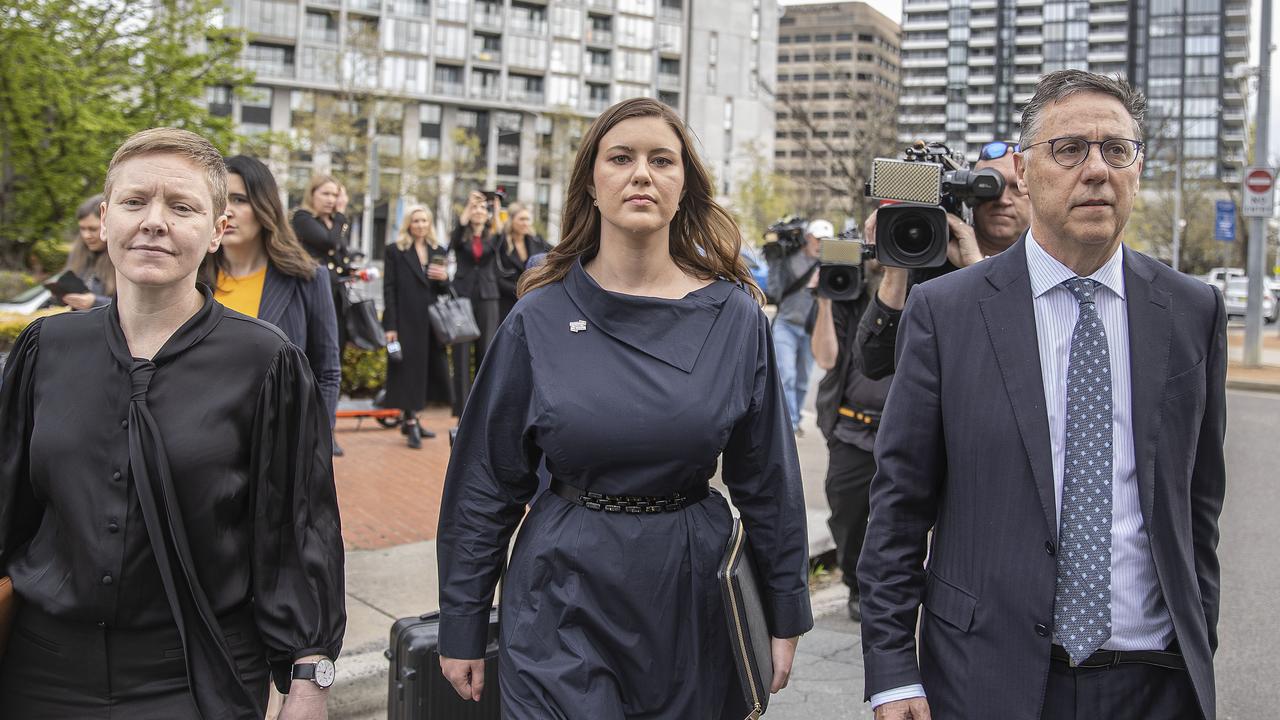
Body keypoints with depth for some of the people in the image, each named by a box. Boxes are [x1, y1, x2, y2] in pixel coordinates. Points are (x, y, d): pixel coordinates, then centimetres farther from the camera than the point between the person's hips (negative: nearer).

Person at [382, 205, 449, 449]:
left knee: (425, 369, 7)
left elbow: (444, 292, 15)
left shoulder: (439, 252, 14)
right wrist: (390, 326, -11)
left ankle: (411, 419, 18)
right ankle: (410, 424, -2)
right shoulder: (396, 251, 1)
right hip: (406, 321, -5)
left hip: (431, 321, 5)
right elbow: (389, 289, -4)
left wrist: (444, 279, -9)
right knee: (408, 369, -5)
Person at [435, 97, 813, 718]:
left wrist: (785, 616, 4)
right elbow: (485, 483, -1)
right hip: (565, 598, -1)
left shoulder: (734, 316, -3)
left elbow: (767, 478, 2)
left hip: (694, 597, 2)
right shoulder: (540, 318, -5)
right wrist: (462, 628, 1)